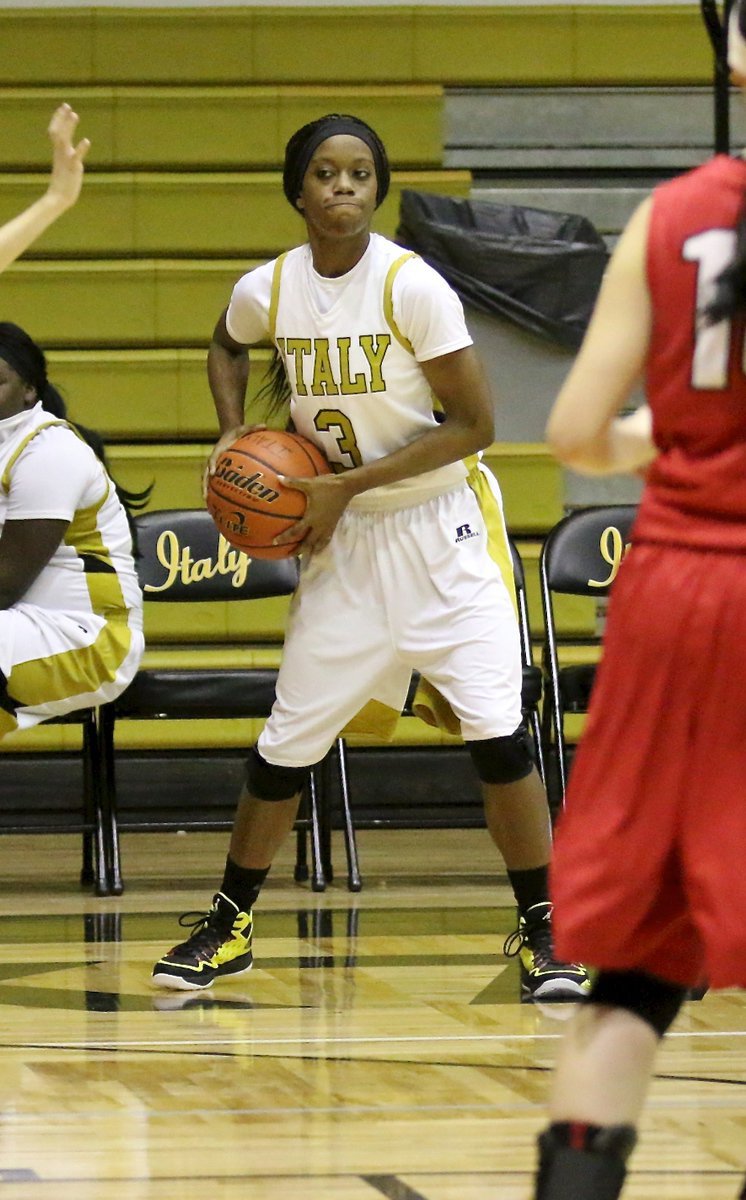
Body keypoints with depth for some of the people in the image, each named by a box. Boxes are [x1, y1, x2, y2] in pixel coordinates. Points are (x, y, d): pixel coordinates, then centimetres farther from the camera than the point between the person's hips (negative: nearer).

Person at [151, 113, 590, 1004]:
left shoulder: (411, 287, -18)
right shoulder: (267, 292, -4)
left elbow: (474, 423, -15)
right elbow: (226, 347, 22)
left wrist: (349, 484, -17)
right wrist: (233, 437, 4)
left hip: (439, 523, -4)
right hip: (343, 536, 4)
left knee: (496, 728, -14)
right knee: (287, 741, 7)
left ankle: (541, 933, -3)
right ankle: (229, 926, 23)